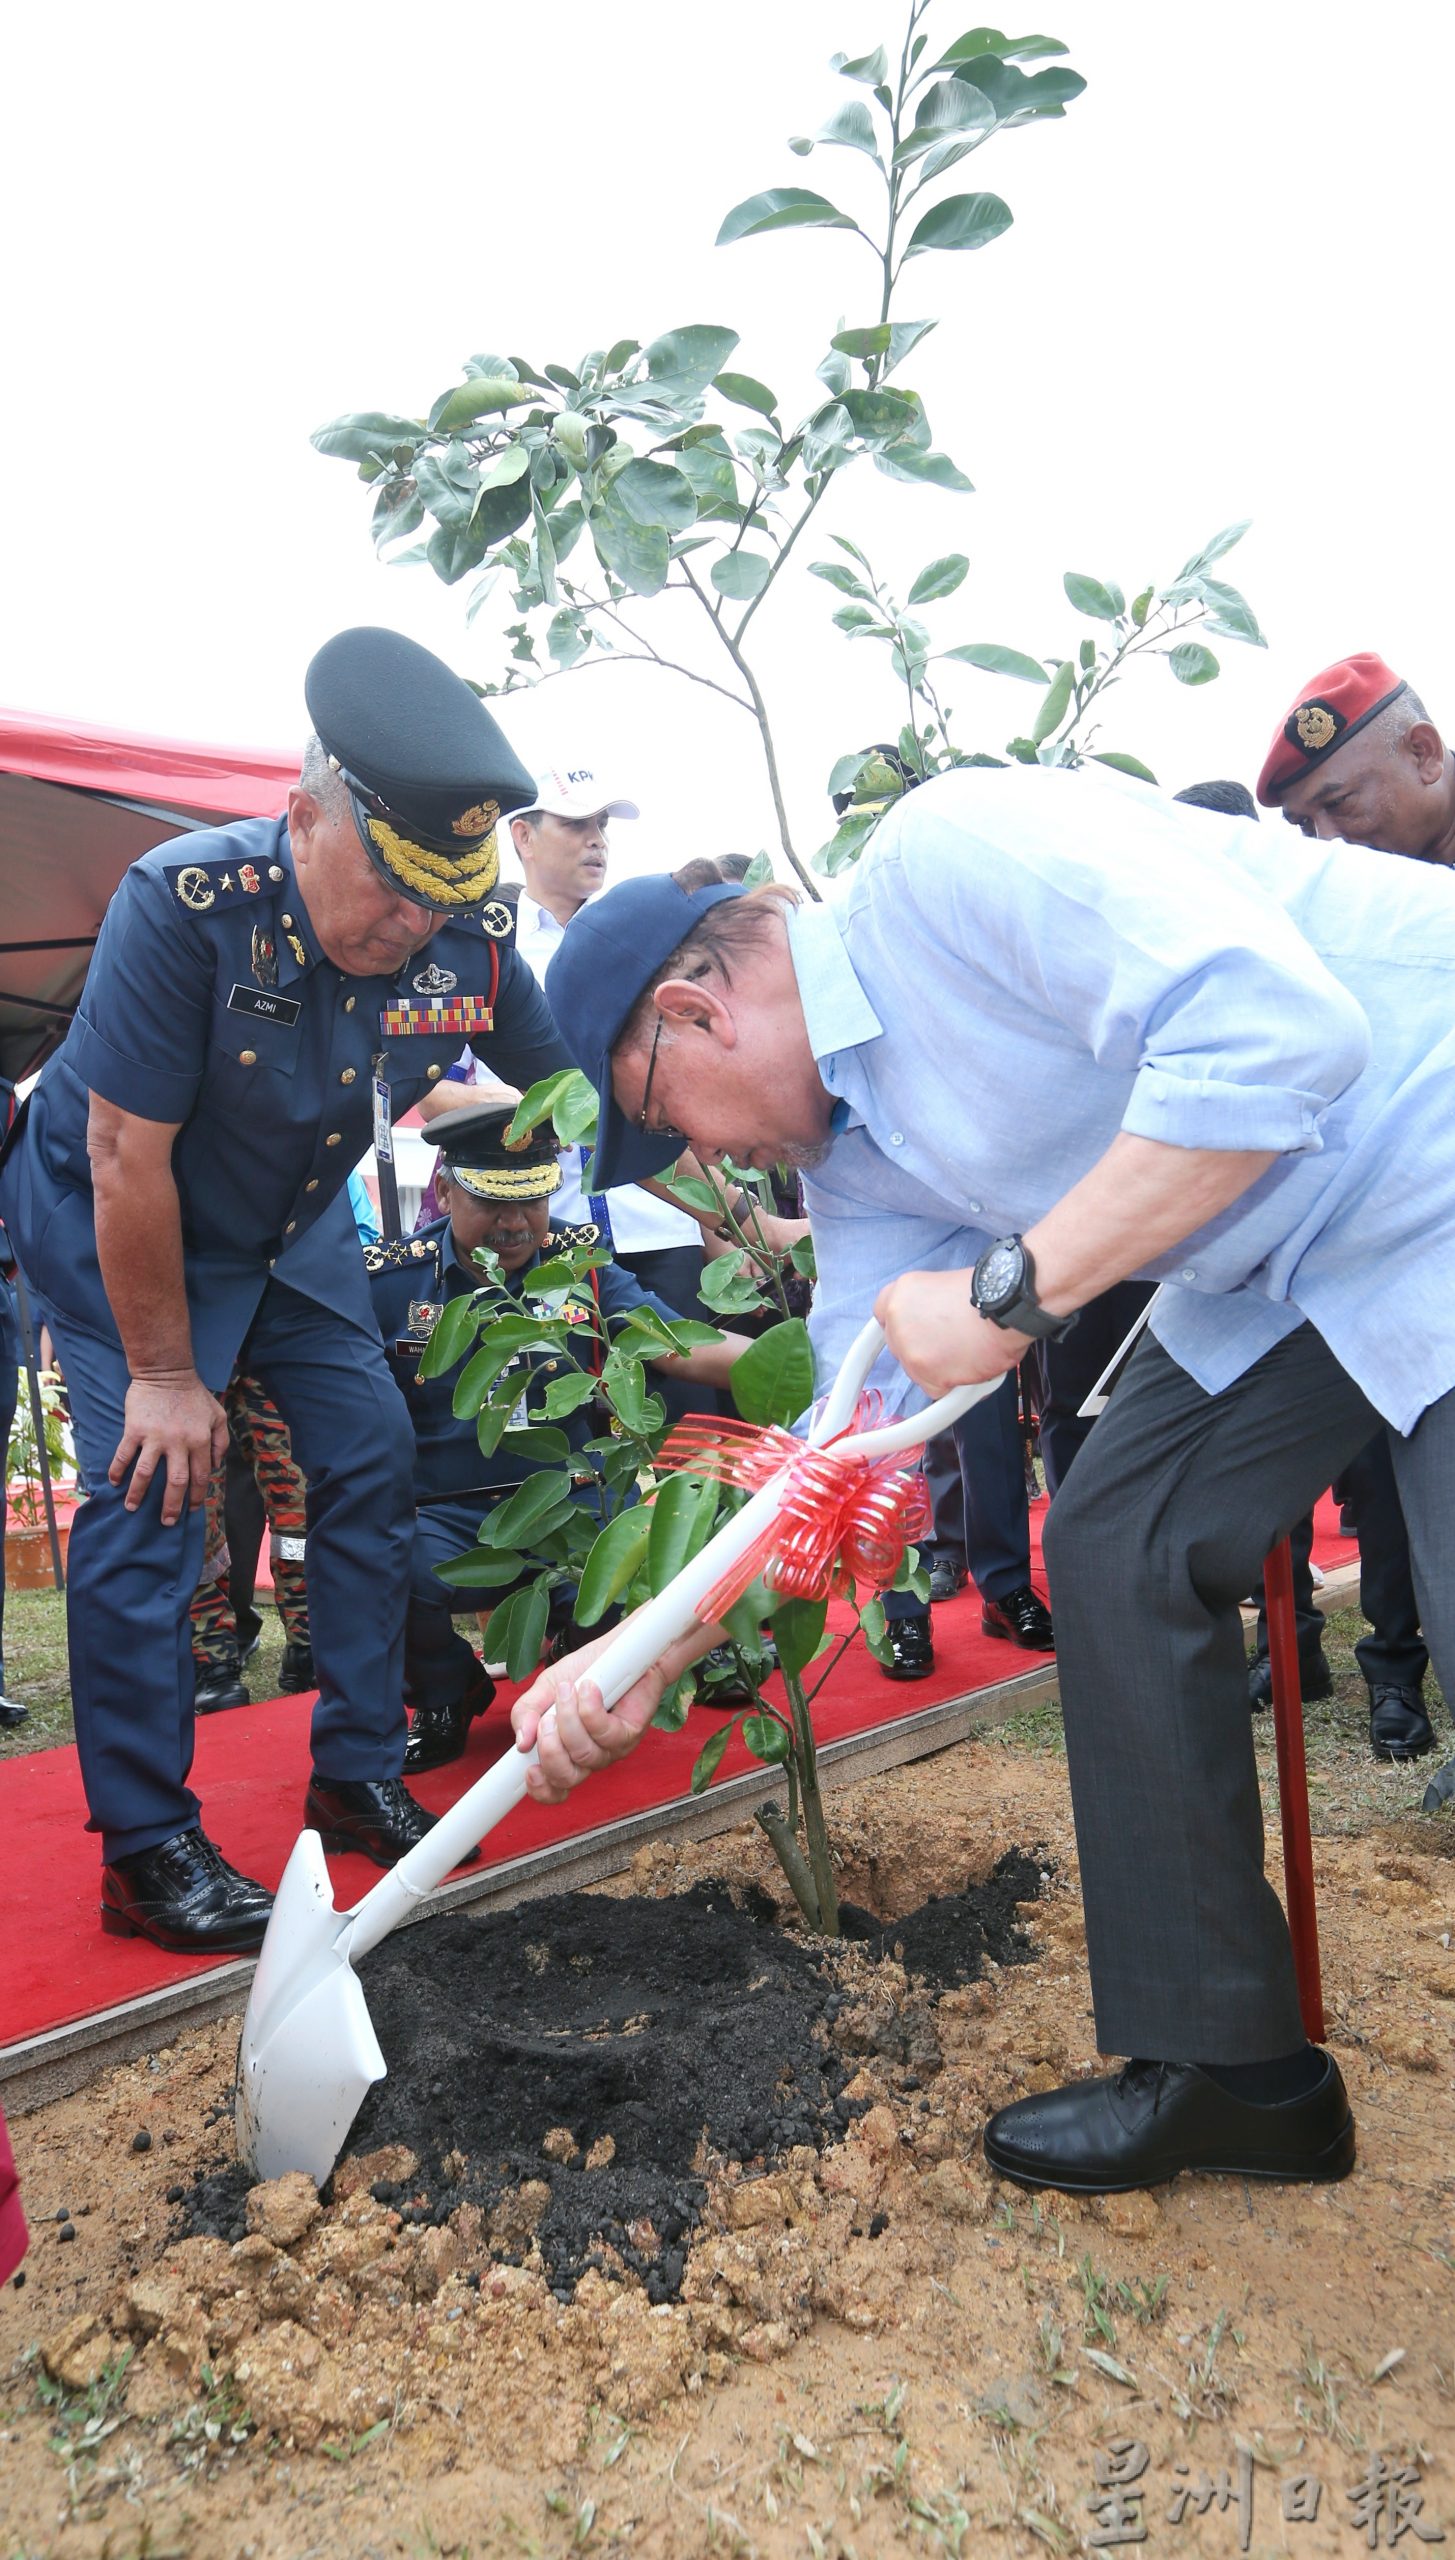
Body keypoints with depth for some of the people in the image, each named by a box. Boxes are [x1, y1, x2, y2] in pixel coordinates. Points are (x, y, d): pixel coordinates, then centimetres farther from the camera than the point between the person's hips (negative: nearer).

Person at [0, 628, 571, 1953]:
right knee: (151, 1490, -12)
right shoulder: (186, 902, -33)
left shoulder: (470, 937, -20)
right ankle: (145, 1850, 0)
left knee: (374, 1461, 1)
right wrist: (163, 1372, -21)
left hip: (293, 1226, 5)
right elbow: (127, 1156, -28)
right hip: (116, 1229, -5)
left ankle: (359, 1774, 17)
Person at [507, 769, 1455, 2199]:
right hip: (1286, 1261, 9)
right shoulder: (852, 1152, 4)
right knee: (1116, 1546, 4)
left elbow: (1275, 1026, -33)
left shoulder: (948, 854, -22)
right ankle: (1227, 2067, 17)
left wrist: (1012, 1288, -28)